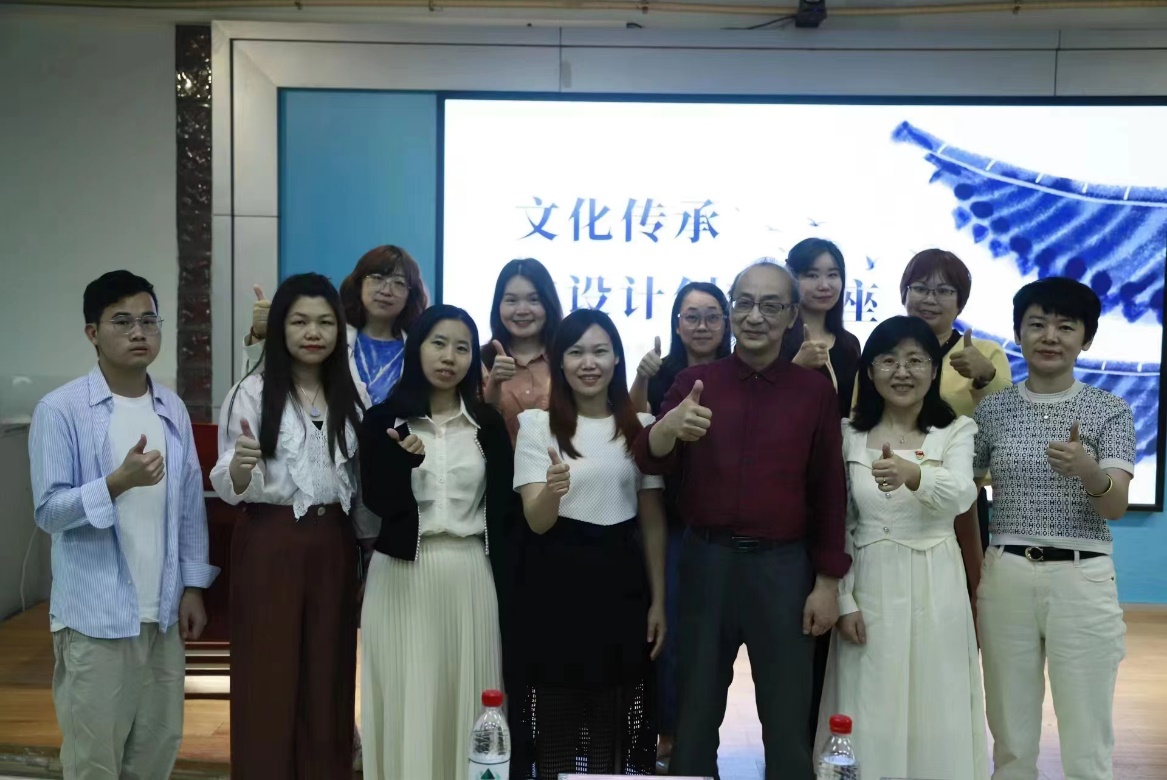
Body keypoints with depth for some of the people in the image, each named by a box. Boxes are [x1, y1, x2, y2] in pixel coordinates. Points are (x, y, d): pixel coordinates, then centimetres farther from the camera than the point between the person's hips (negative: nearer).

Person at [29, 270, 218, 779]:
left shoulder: (173, 411, 6)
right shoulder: (60, 410, -10)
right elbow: (48, 511, -12)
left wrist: (193, 587, 7)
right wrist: (118, 481, -26)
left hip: (162, 612, 5)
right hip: (94, 616, -5)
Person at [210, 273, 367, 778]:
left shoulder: (351, 395, 7)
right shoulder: (252, 393, -7)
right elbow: (227, 489, -10)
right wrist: (240, 468, -30)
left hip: (334, 543, 4)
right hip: (270, 544, -4)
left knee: (328, 671, 9)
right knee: (270, 674, 3)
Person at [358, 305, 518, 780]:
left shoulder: (489, 423, 6)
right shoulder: (384, 420, 2)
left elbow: (505, 509, 5)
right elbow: (379, 502, -6)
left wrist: (505, 587, 1)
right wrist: (406, 459, -23)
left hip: (470, 576, 1)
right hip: (402, 575, -1)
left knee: (465, 697, 5)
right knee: (406, 700, 2)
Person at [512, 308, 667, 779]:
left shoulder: (641, 427, 5)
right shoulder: (538, 425, -3)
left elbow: (653, 520, 7)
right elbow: (536, 521, -11)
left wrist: (658, 600, 4)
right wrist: (553, 490, -33)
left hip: (620, 582, 2)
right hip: (556, 584, -2)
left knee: (615, 715, 9)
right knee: (556, 712, 3)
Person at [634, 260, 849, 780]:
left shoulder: (815, 390, 1)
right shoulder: (695, 382, 3)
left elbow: (830, 491, 1)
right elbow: (650, 462, -9)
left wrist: (828, 581, -2)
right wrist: (669, 427, -31)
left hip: (784, 566, -1)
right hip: (704, 560, 1)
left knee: (788, 719, 11)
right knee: (695, 711, 14)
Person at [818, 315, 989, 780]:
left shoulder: (957, 431, -1)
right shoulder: (849, 435, 2)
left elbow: (961, 495, -20)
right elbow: (839, 526, 3)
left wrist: (912, 475, -40)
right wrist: (844, 600, -5)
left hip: (936, 585, 0)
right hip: (871, 585, 1)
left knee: (938, 710, 7)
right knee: (870, 712, 6)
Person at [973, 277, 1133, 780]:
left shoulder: (1110, 411, -1)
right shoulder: (992, 409, 4)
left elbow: (1117, 507, -12)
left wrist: (1086, 469, -33)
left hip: (1083, 581, -1)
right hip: (1005, 578, 2)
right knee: (1011, 738, 12)